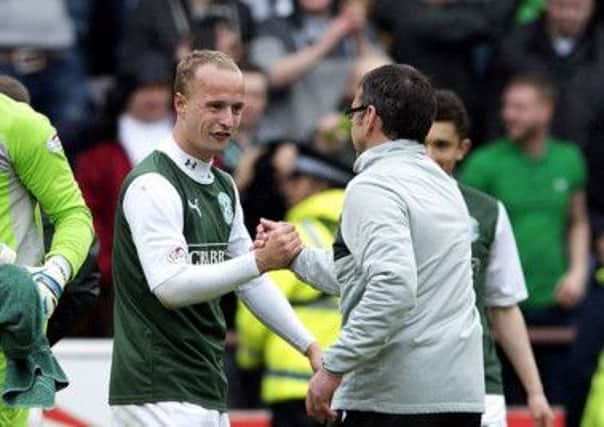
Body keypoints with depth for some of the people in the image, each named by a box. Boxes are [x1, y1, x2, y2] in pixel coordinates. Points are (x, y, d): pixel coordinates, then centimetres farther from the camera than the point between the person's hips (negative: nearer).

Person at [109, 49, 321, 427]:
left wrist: (310, 346, 19)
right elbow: (170, 286, -21)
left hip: (208, 388, 9)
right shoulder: (153, 184, -12)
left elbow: (250, 282, 25)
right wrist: (260, 262, -26)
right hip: (161, 393, -9)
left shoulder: (223, 187, 17)